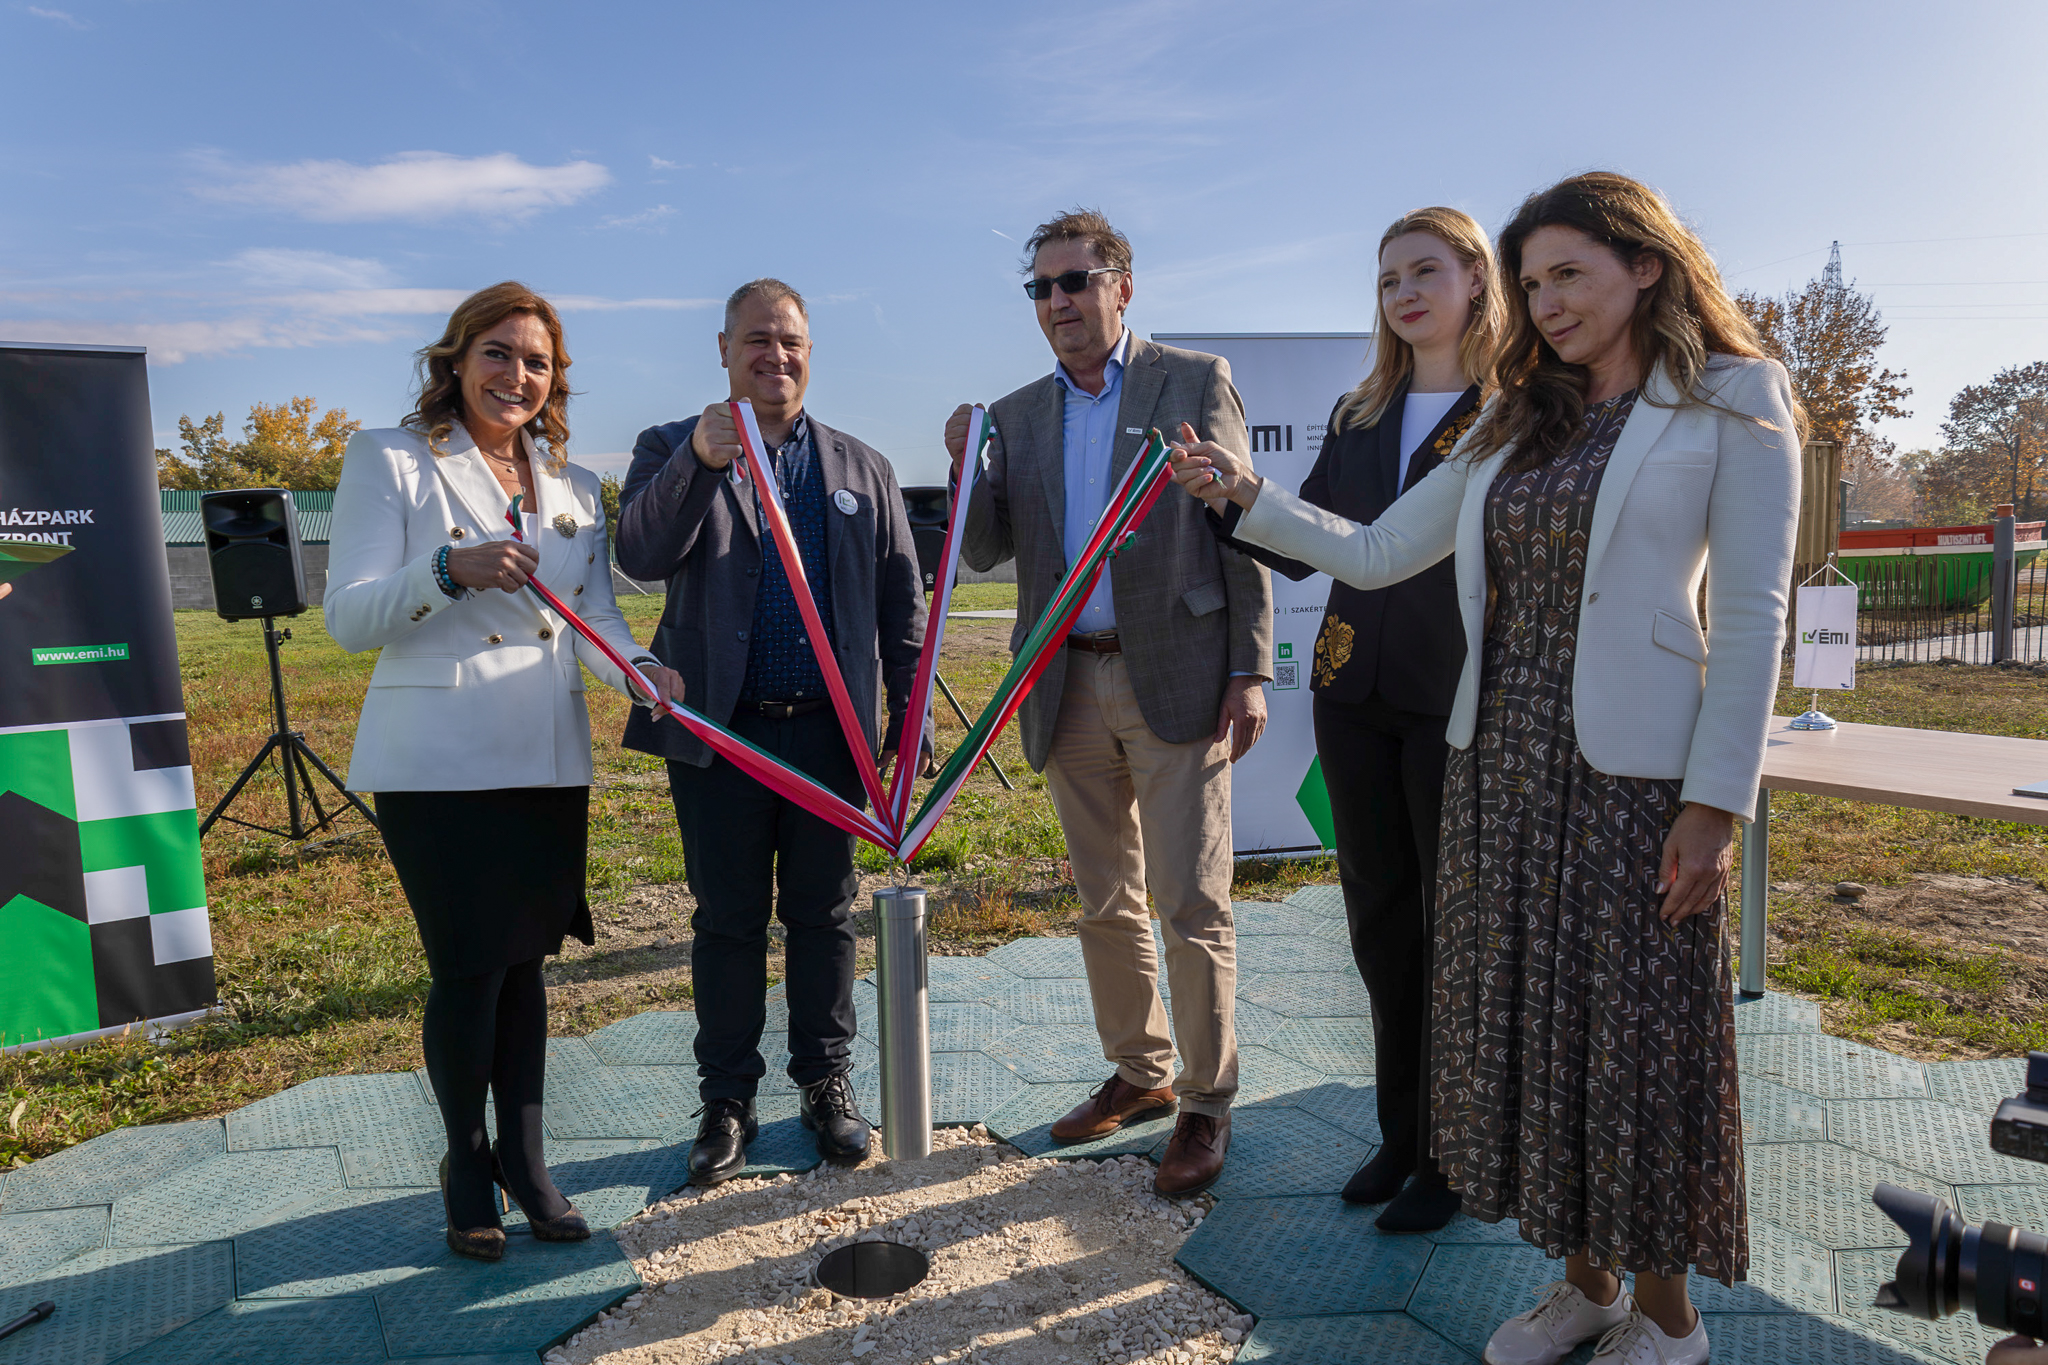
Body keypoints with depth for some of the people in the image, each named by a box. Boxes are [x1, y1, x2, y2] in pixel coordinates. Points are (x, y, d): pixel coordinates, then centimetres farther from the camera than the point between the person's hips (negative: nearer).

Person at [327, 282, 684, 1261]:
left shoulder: (574, 486, 12)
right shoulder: (390, 461, -1)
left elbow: (594, 608, 3)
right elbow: (347, 618, -8)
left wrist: (638, 666, -19)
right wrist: (450, 570, -26)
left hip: (548, 762, 4)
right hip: (436, 763, -4)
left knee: (524, 962, 11)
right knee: (467, 968, -1)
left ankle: (525, 1162, 24)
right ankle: (467, 1163, 23)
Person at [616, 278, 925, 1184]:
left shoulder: (862, 467, 11)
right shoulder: (672, 450, 5)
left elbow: (901, 602, 10)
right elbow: (640, 556, -14)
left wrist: (910, 713, 4)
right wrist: (699, 461, -28)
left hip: (830, 733, 2)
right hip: (720, 734, -1)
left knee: (825, 915, 11)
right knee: (728, 923, 8)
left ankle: (827, 1085, 27)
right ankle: (726, 1102, 22)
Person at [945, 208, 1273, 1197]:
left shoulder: (1196, 382, 1)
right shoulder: (1017, 414, 12)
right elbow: (985, 554, 9)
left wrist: (1250, 671, -9)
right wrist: (967, 470, -10)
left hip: (1176, 681, -4)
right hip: (1070, 689, 5)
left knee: (1191, 907, -2)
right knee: (1105, 904, 14)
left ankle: (1206, 1104, 13)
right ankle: (1139, 1073, 31)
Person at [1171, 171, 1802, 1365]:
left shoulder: (1732, 405, -2)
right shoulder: (1517, 427, 15)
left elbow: (1750, 620, -8)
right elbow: (1373, 553, 14)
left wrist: (1715, 803, -14)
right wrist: (1248, 495, 3)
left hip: (1630, 774, -5)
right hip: (1498, 766, 6)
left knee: (1638, 1033, 4)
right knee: (1523, 1027, 11)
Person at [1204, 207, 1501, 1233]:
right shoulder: (1358, 417, 14)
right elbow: (1301, 549, 12)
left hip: (1459, 700, -5)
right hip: (1356, 695, 6)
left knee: (1455, 922, 5)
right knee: (1380, 918, 13)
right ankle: (1402, 1134, 30)